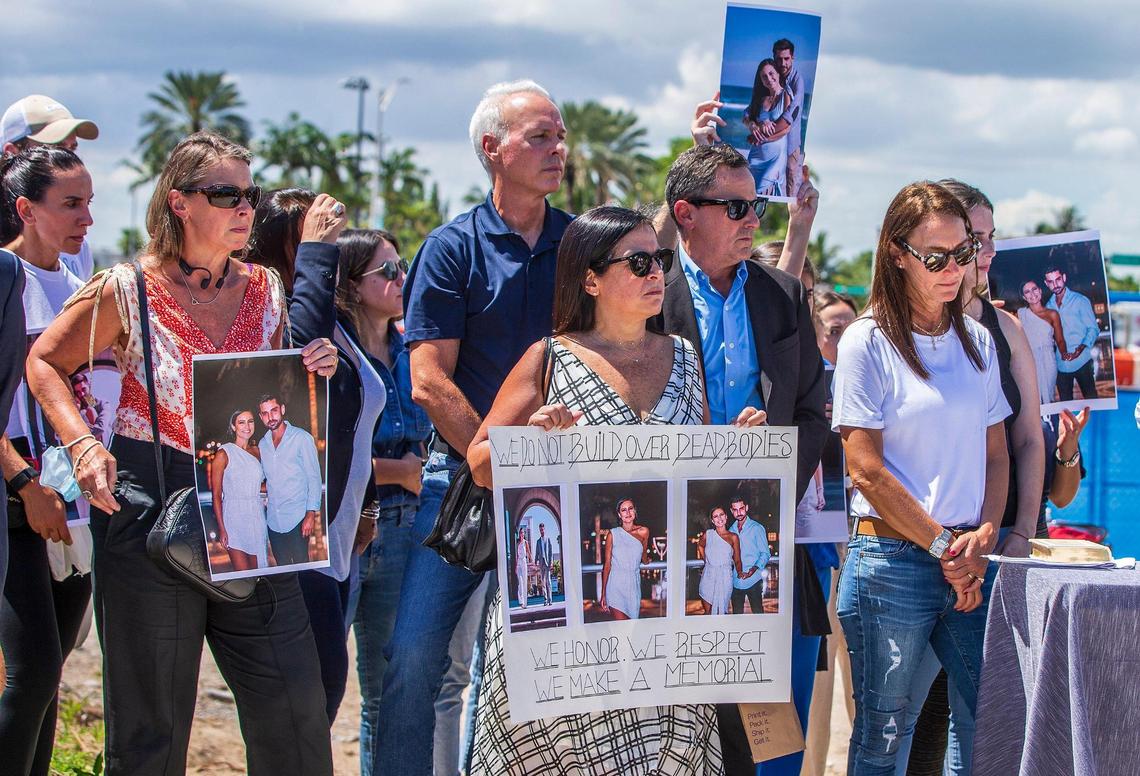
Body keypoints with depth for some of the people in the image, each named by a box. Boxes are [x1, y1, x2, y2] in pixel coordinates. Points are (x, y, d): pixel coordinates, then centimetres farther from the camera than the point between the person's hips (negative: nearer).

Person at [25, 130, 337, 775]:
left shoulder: (266, 291, 8)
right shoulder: (127, 292, -4)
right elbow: (46, 364, 6)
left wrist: (314, 372, -3)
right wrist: (83, 446, -9)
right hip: (151, 511, -3)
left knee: (296, 714, -1)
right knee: (151, 722, 4)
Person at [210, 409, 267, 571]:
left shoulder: (257, 451, 10)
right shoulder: (224, 454, -6)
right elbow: (216, 494, -6)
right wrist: (221, 529, -11)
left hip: (257, 517, 5)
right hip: (235, 518, -5)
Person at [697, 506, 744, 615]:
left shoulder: (733, 537, 1)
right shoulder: (708, 534, 5)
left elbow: (737, 560, 2)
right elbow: (700, 545, 27)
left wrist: (740, 572, -16)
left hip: (725, 578, -2)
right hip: (708, 577, 2)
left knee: (721, 611, -3)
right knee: (708, 612, 3)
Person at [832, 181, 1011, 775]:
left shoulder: (977, 341, 12)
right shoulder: (868, 342, -5)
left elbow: (996, 454, 14)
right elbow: (866, 468, -9)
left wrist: (982, 539, -3)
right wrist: (942, 544, -9)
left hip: (967, 567, 5)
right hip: (892, 561, -5)